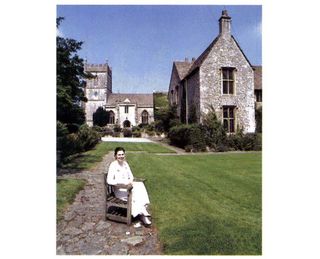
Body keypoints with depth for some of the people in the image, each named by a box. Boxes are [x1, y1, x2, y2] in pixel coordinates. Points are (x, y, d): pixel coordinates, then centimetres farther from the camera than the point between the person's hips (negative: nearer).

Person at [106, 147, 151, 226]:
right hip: (119, 190, -6)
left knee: (140, 185, -22)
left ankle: (143, 211, -23)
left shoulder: (125, 163, 9)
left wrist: (131, 181, -8)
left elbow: (131, 175, 15)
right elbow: (109, 181, -21)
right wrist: (124, 182, -26)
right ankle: (143, 213, -14)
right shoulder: (113, 165, -12)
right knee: (135, 192, -28)